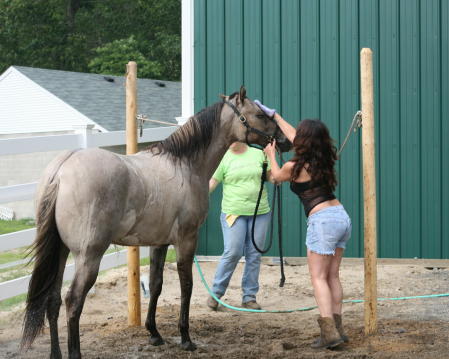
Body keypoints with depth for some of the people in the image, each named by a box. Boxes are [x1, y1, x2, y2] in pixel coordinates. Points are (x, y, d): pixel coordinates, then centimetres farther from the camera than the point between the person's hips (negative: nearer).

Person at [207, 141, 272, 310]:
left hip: (260, 213, 3)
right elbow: (212, 182, -1)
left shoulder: (259, 154, 7)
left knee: (254, 255, 4)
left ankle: (249, 296, 13)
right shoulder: (224, 158, 2)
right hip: (233, 213, -3)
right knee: (232, 253, -10)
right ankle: (216, 293, 3)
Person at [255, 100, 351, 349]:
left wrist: (271, 154, 35)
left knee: (319, 278, -5)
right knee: (333, 277, 12)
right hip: (342, 216, 8)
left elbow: (277, 176, 17)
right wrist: (273, 115, 36)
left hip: (322, 219, -8)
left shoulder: (295, 167, -7)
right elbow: (292, 136, 27)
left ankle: (329, 332, -13)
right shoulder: (323, 159, 12)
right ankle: (337, 328, 13)